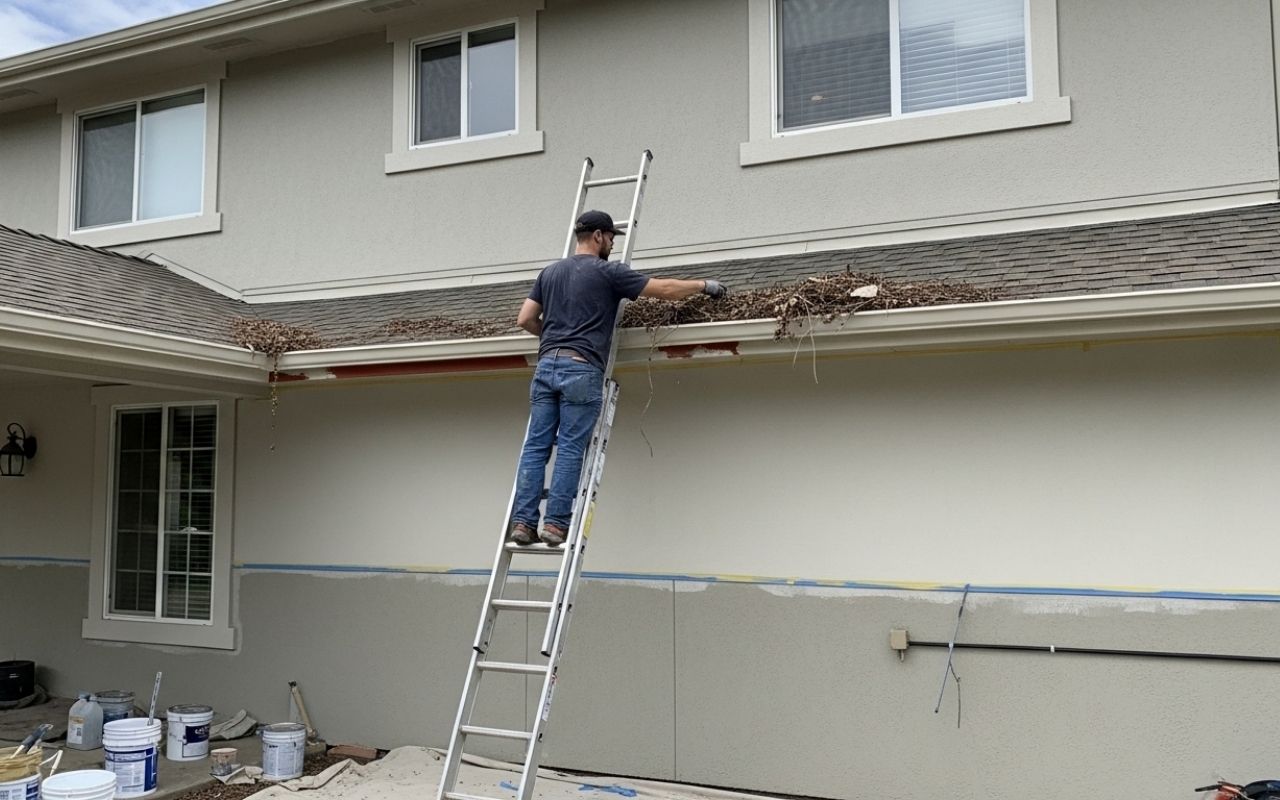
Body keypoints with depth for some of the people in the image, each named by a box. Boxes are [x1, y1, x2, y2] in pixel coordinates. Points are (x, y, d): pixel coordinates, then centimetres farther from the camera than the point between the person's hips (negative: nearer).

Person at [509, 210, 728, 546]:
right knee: (570, 449, -4)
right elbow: (664, 288, 1)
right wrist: (704, 285, 15)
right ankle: (556, 523, -4)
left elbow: (524, 319, 17)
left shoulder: (549, 272, 20)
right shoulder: (607, 271, 2)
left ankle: (523, 522, -1)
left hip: (546, 365, 6)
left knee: (536, 446, 3)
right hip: (581, 369, -6)